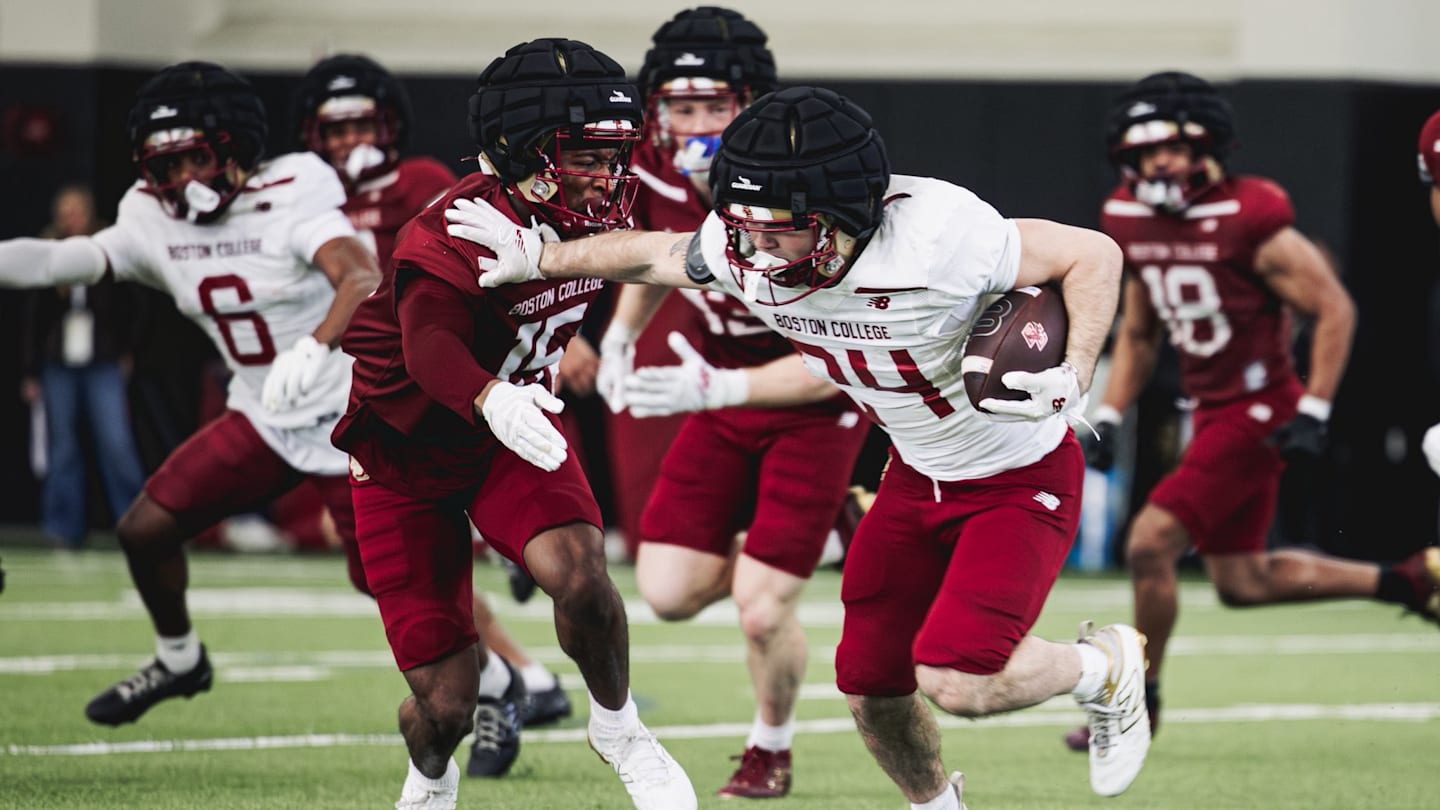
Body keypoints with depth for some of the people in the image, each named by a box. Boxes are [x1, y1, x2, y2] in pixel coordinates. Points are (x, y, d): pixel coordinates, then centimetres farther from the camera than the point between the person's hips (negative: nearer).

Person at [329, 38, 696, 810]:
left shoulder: (595, 216, -7)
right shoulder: (453, 235, -29)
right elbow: (430, 339, -46)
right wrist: (490, 399, -65)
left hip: (511, 436, 4)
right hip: (407, 457, -4)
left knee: (577, 571, -30)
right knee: (447, 703, -4)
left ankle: (617, 728, -1)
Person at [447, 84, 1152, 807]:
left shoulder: (937, 237, -35)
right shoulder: (742, 250, -16)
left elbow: (1093, 254, -23)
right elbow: (653, 255, 8)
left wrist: (1072, 379, -35)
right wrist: (537, 257, 15)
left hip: (1020, 477, -6)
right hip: (918, 472, 6)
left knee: (957, 681, -19)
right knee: (870, 685, 7)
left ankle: (1105, 666, 11)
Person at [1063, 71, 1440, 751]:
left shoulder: (1250, 223, -17)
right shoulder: (1134, 225, 5)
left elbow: (1335, 310, -13)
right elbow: (1138, 334, 19)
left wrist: (1313, 414, -17)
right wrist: (1107, 418, 10)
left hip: (1257, 410, -9)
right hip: (1212, 410, 9)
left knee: (1150, 544, -14)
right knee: (1243, 582, 14)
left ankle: (1139, 699, 2)